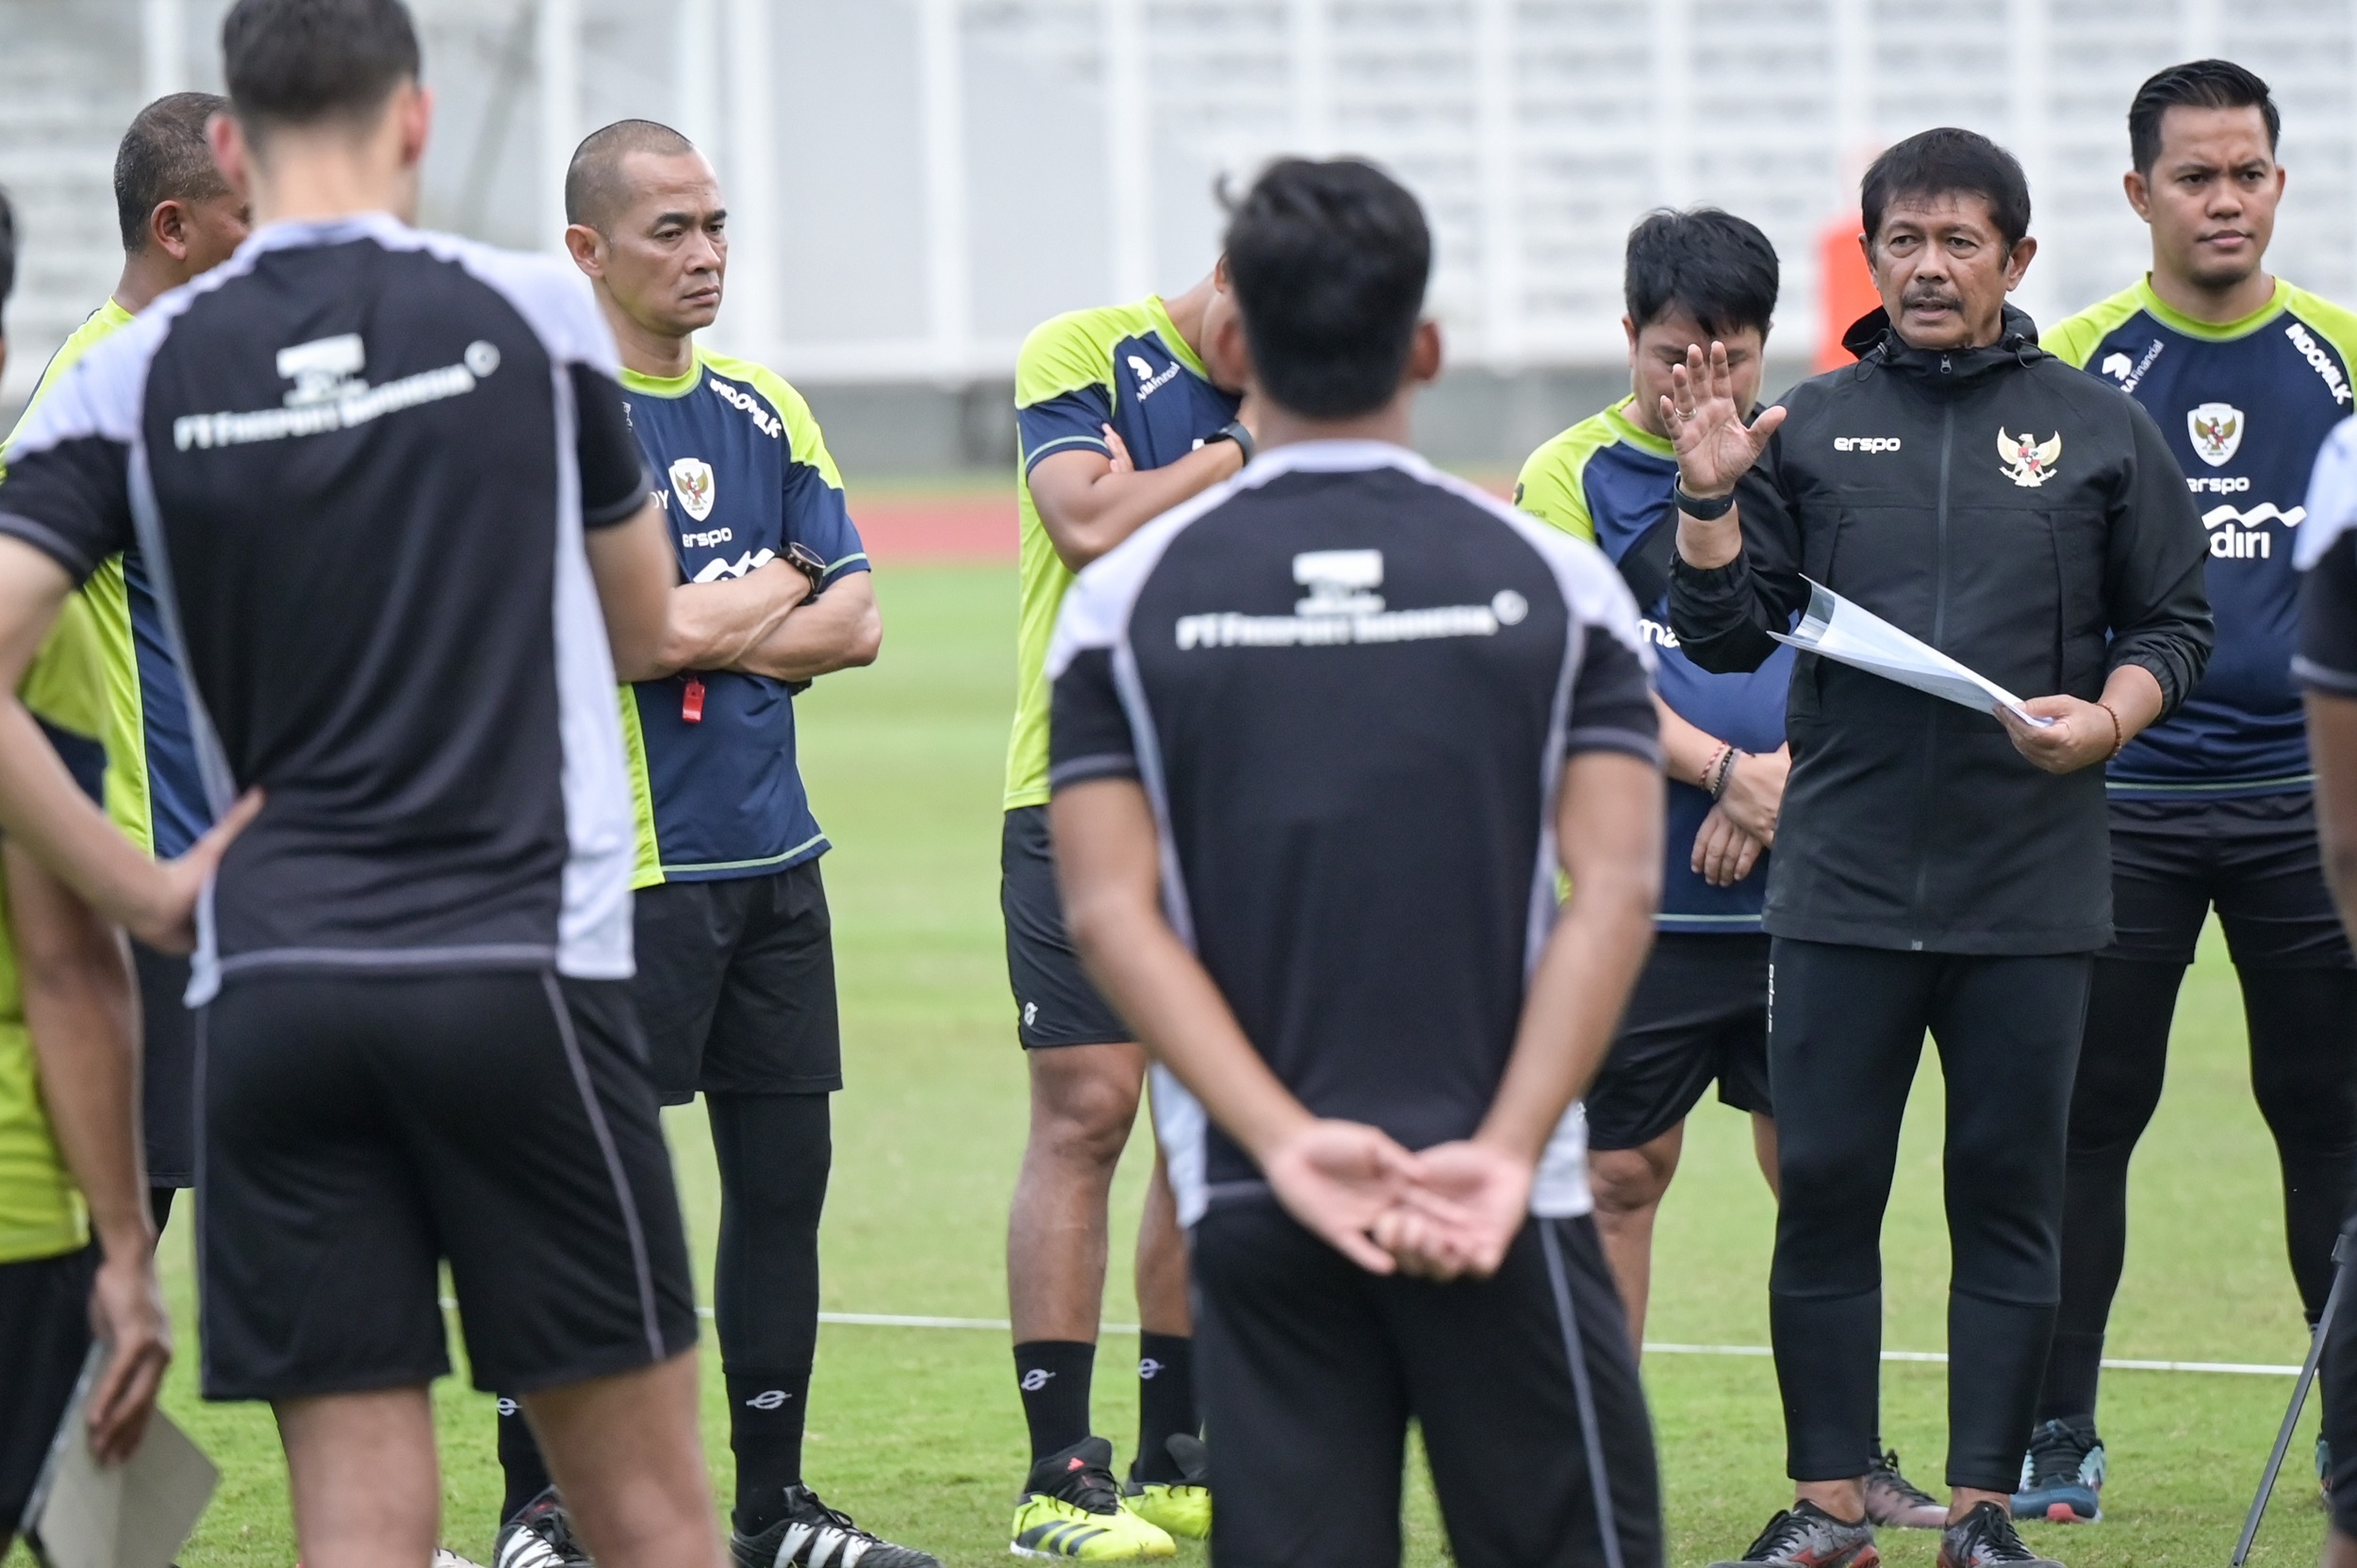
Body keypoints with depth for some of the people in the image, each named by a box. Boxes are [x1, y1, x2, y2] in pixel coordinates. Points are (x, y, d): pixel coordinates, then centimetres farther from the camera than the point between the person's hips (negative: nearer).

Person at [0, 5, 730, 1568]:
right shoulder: (535, 314, 1)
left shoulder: (134, 378, 2)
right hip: (522, 966, -2)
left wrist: (137, 887, 1)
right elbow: (644, 629, 14)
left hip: (270, 996, 2)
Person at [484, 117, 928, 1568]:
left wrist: (707, 636, -8)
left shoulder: (766, 410, 14)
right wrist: (777, 591, -6)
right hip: (619, 865, -7)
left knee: (784, 1174, 8)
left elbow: (854, 621, 9)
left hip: (770, 853, 7)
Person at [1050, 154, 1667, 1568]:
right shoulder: (1551, 580, 2)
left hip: (1252, 1211, 1)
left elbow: (1111, 907, -5)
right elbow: (1615, 890, -6)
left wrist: (1285, 1140, -11)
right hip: (1503, 1205, -1)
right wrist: (1507, 1151, -12)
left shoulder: (1128, 600, 3)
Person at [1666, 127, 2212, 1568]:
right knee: (1824, 1192, 1)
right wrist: (1710, 497, -7)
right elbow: (1726, 636, 7)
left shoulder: (2102, 433, 7)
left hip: (2033, 892, -1)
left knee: (2011, 1203, 3)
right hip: (1841, 887, 1)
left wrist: (2106, 716, -7)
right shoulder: (1810, 430, 8)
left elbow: (2173, 625, 11)